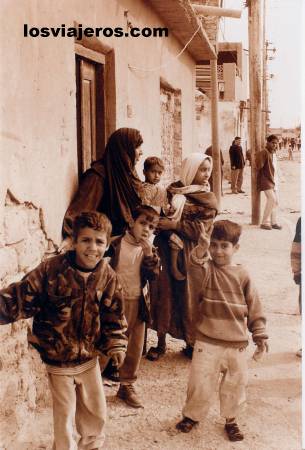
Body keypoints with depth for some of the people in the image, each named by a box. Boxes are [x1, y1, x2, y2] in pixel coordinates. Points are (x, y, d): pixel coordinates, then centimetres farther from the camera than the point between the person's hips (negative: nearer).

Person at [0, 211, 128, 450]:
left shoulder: (108, 276, -7)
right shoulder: (52, 269, -20)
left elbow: (114, 315, 3)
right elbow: (22, 297, -16)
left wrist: (116, 344, -5)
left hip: (89, 358, 4)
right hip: (58, 360, -3)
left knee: (97, 411, 20)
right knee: (64, 415, 12)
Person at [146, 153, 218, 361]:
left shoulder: (208, 200, 0)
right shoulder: (172, 190, 4)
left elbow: (201, 229, -11)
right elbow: (161, 217, 5)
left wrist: (175, 225, -19)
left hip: (191, 255, -1)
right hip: (167, 252, 1)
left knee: (190, 297, 5)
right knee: (164, 294, 4)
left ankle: (191, 343, 20)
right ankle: (161, 342, 17)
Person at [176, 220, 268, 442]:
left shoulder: (243, 275, -2)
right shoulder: (206, 268, -5)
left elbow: (255, 309, 3)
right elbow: (196, 265, -30)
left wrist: (260, 337, 3)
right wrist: (201, 248, -49)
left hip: (237, 344, 2)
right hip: (207, 342, -1)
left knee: (235, 385, 14)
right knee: (200, 383, 5)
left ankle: (231, 419, 37)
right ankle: (192, 415, 30)